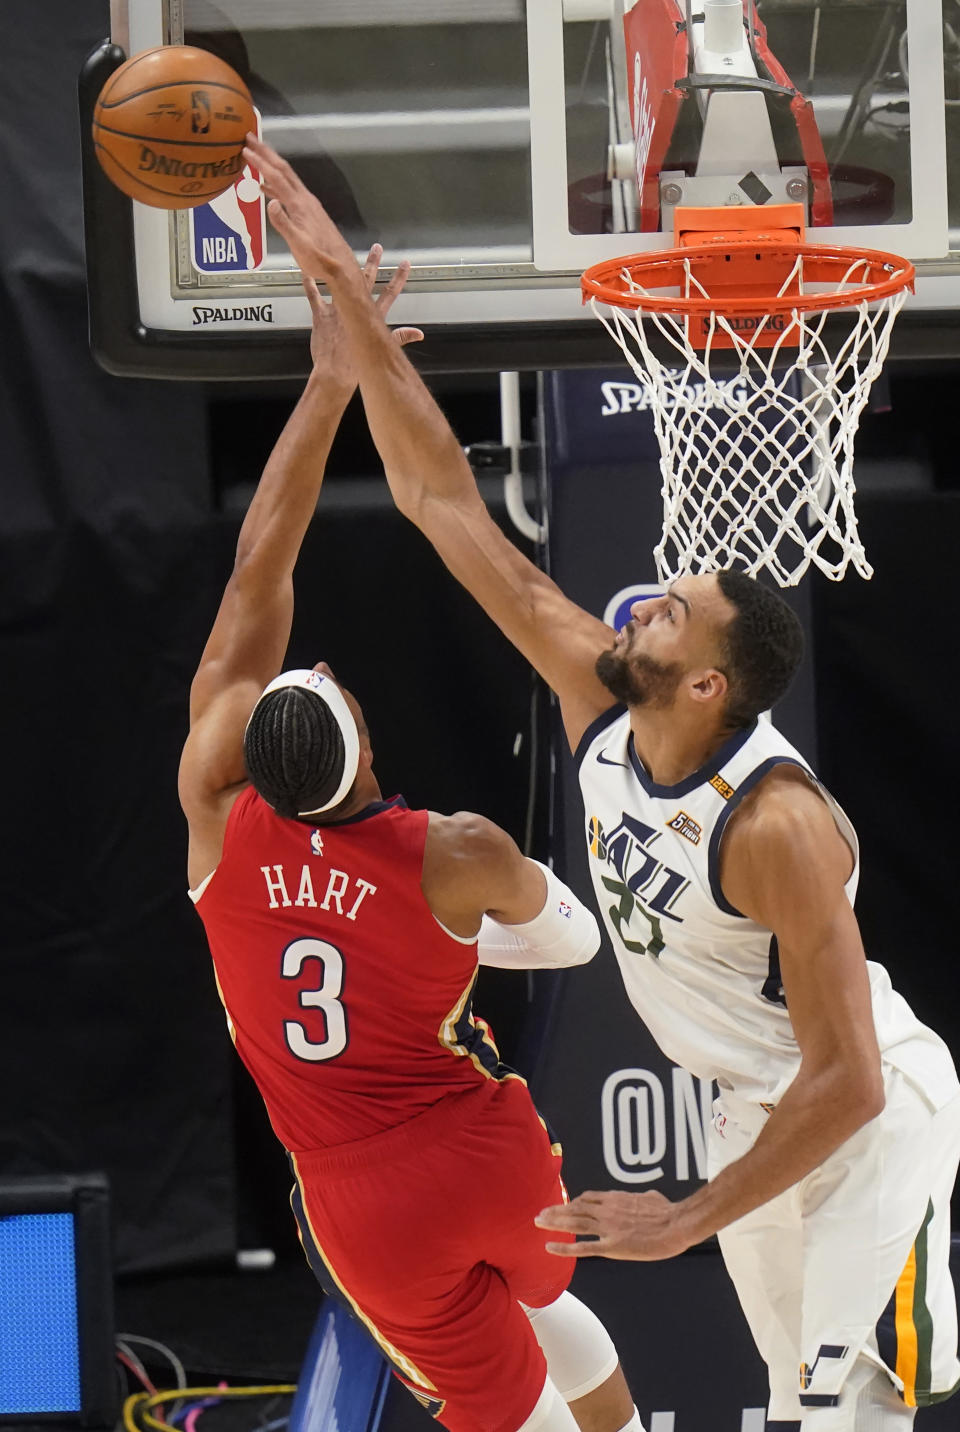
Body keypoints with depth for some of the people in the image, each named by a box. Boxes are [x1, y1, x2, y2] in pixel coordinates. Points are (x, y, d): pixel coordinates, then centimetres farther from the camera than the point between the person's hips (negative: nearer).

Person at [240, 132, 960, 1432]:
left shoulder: (778, 826, -32)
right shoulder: (598, 702, -12)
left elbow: (848, 1083, -29)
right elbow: (445, 504, -9)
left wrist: (692, 1220, -26)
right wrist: (346, 296, -13)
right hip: (762, 1107, 8)